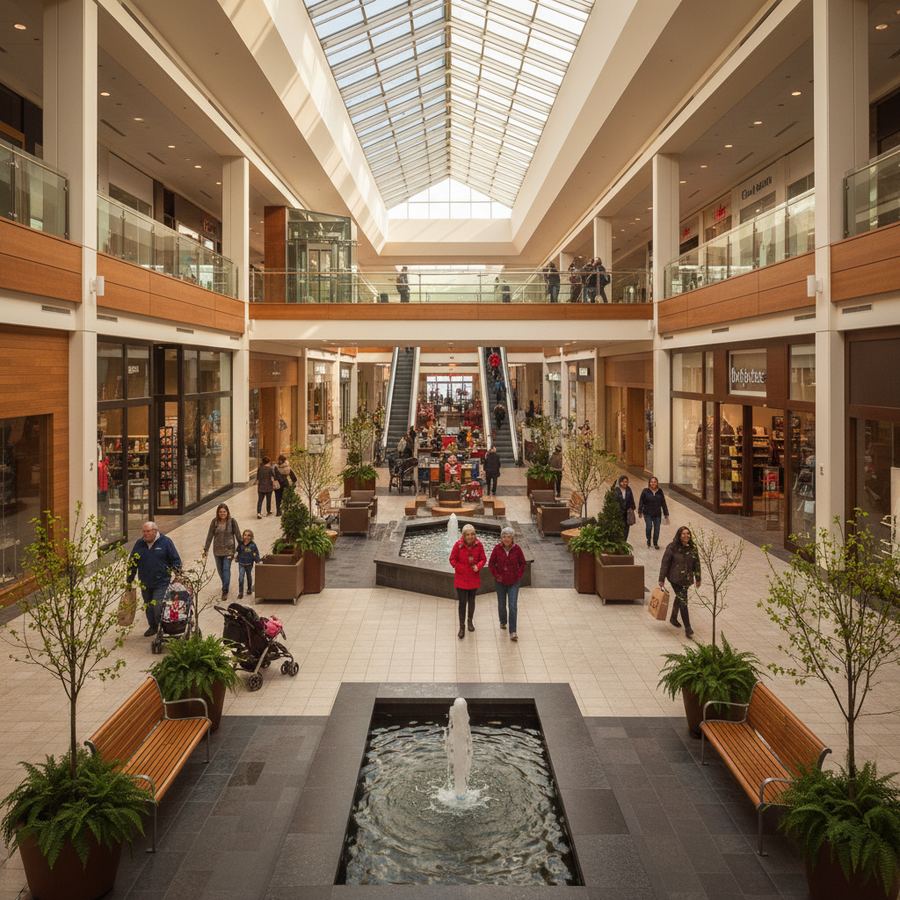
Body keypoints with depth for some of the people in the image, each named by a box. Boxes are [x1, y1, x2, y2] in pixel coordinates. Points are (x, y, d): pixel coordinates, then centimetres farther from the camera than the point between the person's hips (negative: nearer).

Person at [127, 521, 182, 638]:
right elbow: (132, 563, 13)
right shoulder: (139, 544, 6)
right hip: (145, 584, 5)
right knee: (148, 606, 13)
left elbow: (176, 560, 0)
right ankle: (152, 627, 29)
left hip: (161, 583, -5)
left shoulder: (165, 542, -4)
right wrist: (129, 580, 12)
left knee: (157, 606, -13)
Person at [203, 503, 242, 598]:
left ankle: (225, 590, -4)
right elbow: (210, 535, 1)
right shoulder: (214, 521, -3)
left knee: (226, 569, -9)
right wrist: (206, 549, 0)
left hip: (228, 550, -3)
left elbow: (238, 535, -2)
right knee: (220, 570, 14)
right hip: (217, 550, 3)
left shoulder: (232, 521, -8)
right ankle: (225, 585, 36)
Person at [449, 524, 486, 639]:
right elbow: (452, 560, -6)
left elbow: (483, 559, 0)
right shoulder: (458, 545, -15)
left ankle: (470, 621, 39)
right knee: (462, 602, -4)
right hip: (461, 578, -2)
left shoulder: (479, 545, -9)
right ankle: (462, 627, 6)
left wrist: (478, 566, -19)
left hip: (474, 578, 3)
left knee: (471, 600, 18)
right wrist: (462, 568, -18)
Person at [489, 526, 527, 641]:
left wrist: (519, 575, -4)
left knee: (513, 606, -9)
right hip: (500, 582, 1)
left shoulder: (517, 549, -10)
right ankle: (503, 621, 46)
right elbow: (491, 564, 1)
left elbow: (522, 563, 3)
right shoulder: (497, 549, -9)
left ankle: (512, 632, -7)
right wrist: (496, 575, -5)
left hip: (513, 582, -1)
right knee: (501, 604, 16)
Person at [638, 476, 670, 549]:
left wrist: (666, 514, 10)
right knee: (649, 527, -16)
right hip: (648, 514, -2)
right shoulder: (645, 491, -4)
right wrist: (640, 512, -7)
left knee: (657, 529, -2)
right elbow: (641, 502, -1)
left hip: (657, 514, 2)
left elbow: (663, 504, 9)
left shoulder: (660, 492, 4)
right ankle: (648, 541, 11)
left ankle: (655, 543, 19)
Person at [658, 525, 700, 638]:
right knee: (683, 601, -10)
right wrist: (661, 579, -9)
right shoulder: (672, 547, -12)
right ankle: (687, 627, -8)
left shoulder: (692, 548, 2)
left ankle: (673, 618, 43)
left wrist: (698, 579, 13)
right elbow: (665, 563, -9)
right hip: (675, 579, -5)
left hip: (687, 579, 5)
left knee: (679, 598, 21)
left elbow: (697, 564, 11)